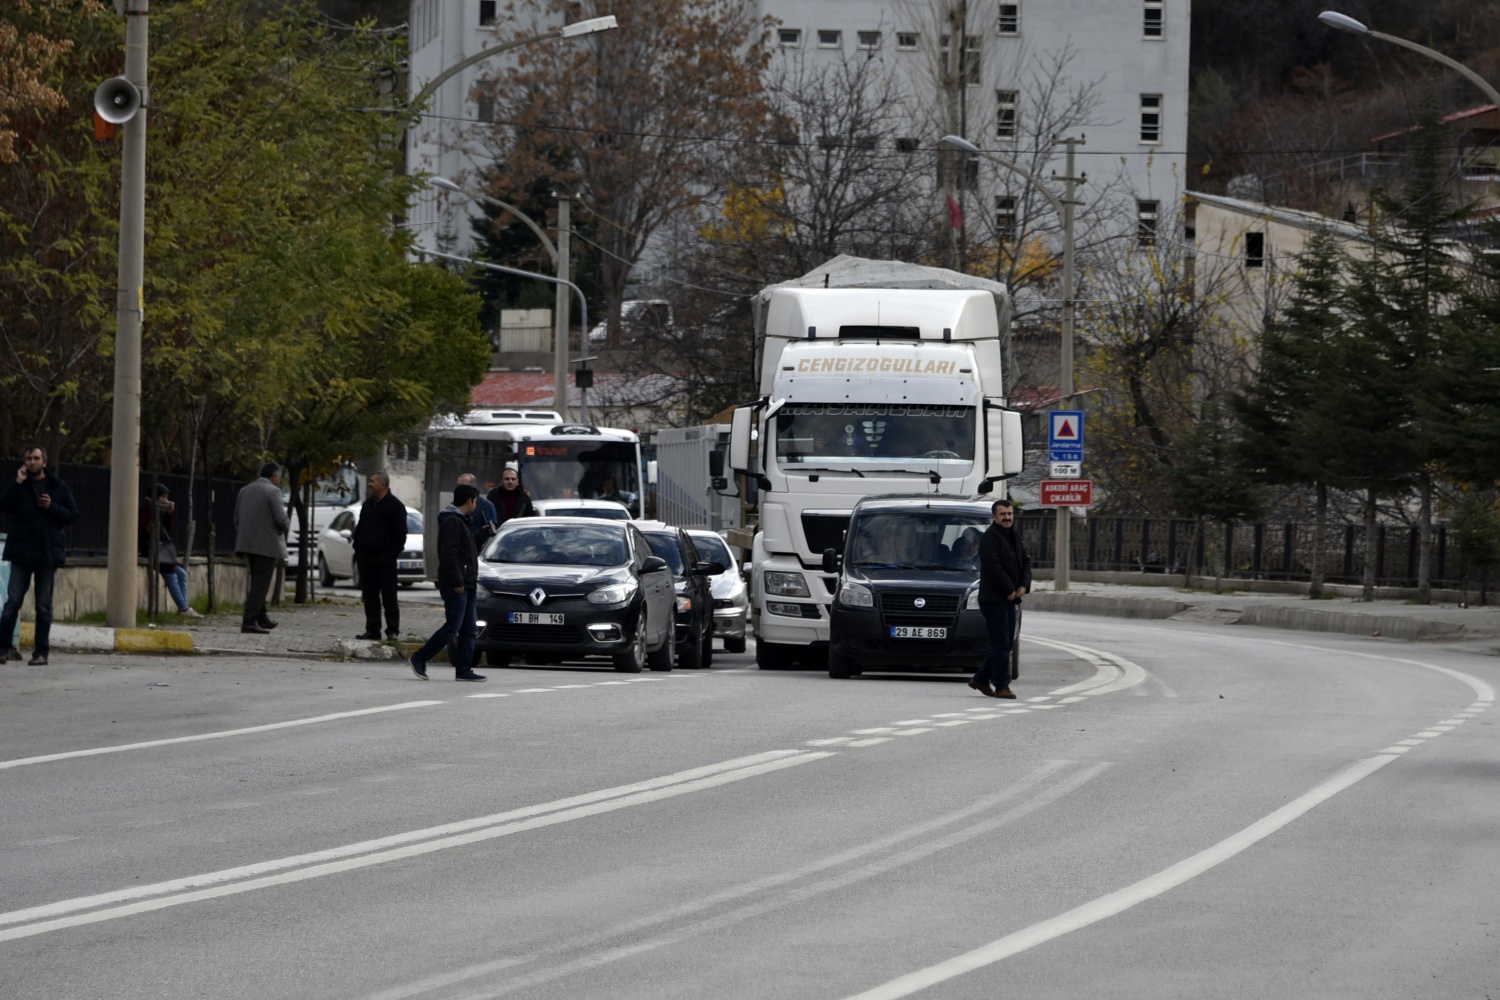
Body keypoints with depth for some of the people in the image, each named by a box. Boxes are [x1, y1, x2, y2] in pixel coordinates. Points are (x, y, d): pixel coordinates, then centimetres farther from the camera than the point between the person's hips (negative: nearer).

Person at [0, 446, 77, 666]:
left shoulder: (58, 487, 6)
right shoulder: (20, 485, 8)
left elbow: (72, 514, 3)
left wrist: (52, 507, -13)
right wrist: (18, 483, -12)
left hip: (48, 552, -1)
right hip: (22, 551, 1)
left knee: (44, 605, 3)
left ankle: (41, 652, 5)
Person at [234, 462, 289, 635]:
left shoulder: (245, 491, 12)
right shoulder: (273, 491, -11)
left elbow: (237, 519, 14)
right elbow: (281, 519, -16)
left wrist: (241, 541, 19)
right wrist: (287, 523, 6)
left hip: (248, 543, 7)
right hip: (267, 545, -7)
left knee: (257, 582, 19)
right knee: (260, 584, -6)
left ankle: (261, 617, 25)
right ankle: (249, 622, -11)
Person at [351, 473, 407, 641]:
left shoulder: (395, 506, -4)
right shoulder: (368, 504, 16)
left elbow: (400, 533, -7)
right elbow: (360, 528, 20)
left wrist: (393, 552, -13)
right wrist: (357, 548, 10)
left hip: (385, 557, -6)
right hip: (366, 556, 6)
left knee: (389, 595, -4)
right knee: (369, 595, 6)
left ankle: (392, 630, -3)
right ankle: (372, 629, 10)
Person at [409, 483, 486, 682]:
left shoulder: (461, 521, 20)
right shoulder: (452, 522, -12)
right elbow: (449, 554, -20)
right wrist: (457, 581, -23)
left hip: (467, 584, 10)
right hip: (456, 585, -10)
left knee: (469, 630, 7)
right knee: (452, 627, -10)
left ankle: (464, 670, 6)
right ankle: (419, 659, -4)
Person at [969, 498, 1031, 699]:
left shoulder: (1014, 536, 15)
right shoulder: (991, 536, -12)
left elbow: (1025, 562, 17)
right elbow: (993, 566, -21)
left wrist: (1024, 586, 0)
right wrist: (1009, 590, -17)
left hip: (1010, 600, 9)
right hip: (994, 599, -9)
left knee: (1006, 643, 12)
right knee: (1001, 644, -7)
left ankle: (981, 679, 22)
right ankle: (1001, 686, -4)